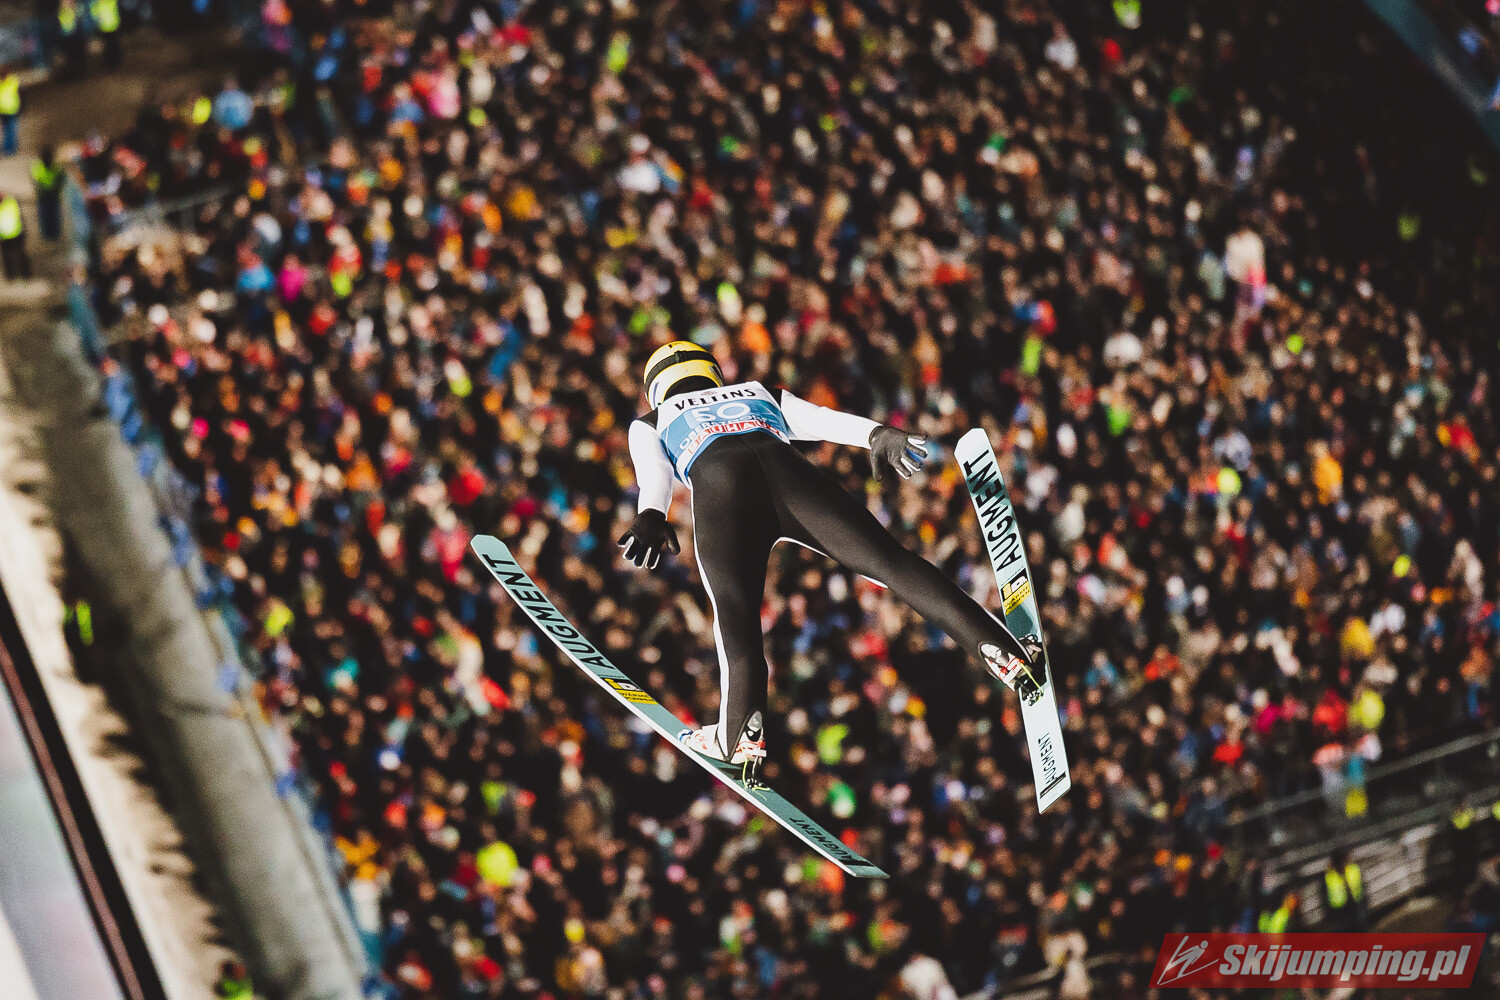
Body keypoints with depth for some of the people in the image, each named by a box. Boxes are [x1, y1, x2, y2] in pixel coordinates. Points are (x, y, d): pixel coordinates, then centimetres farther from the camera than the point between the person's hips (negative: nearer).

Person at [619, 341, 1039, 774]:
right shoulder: (758, 394, 43)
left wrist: (651, 516, -5)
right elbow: (820, 418, 24)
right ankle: (1000, 648, -25)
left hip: (719, 486, -1)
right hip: (786, 466, 1)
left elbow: (654, 471, 14)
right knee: (889, 560, -8)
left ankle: (741, 731, -34)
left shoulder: (651, 423, 36)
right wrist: (877, 434, 8)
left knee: (735, 610, -10)